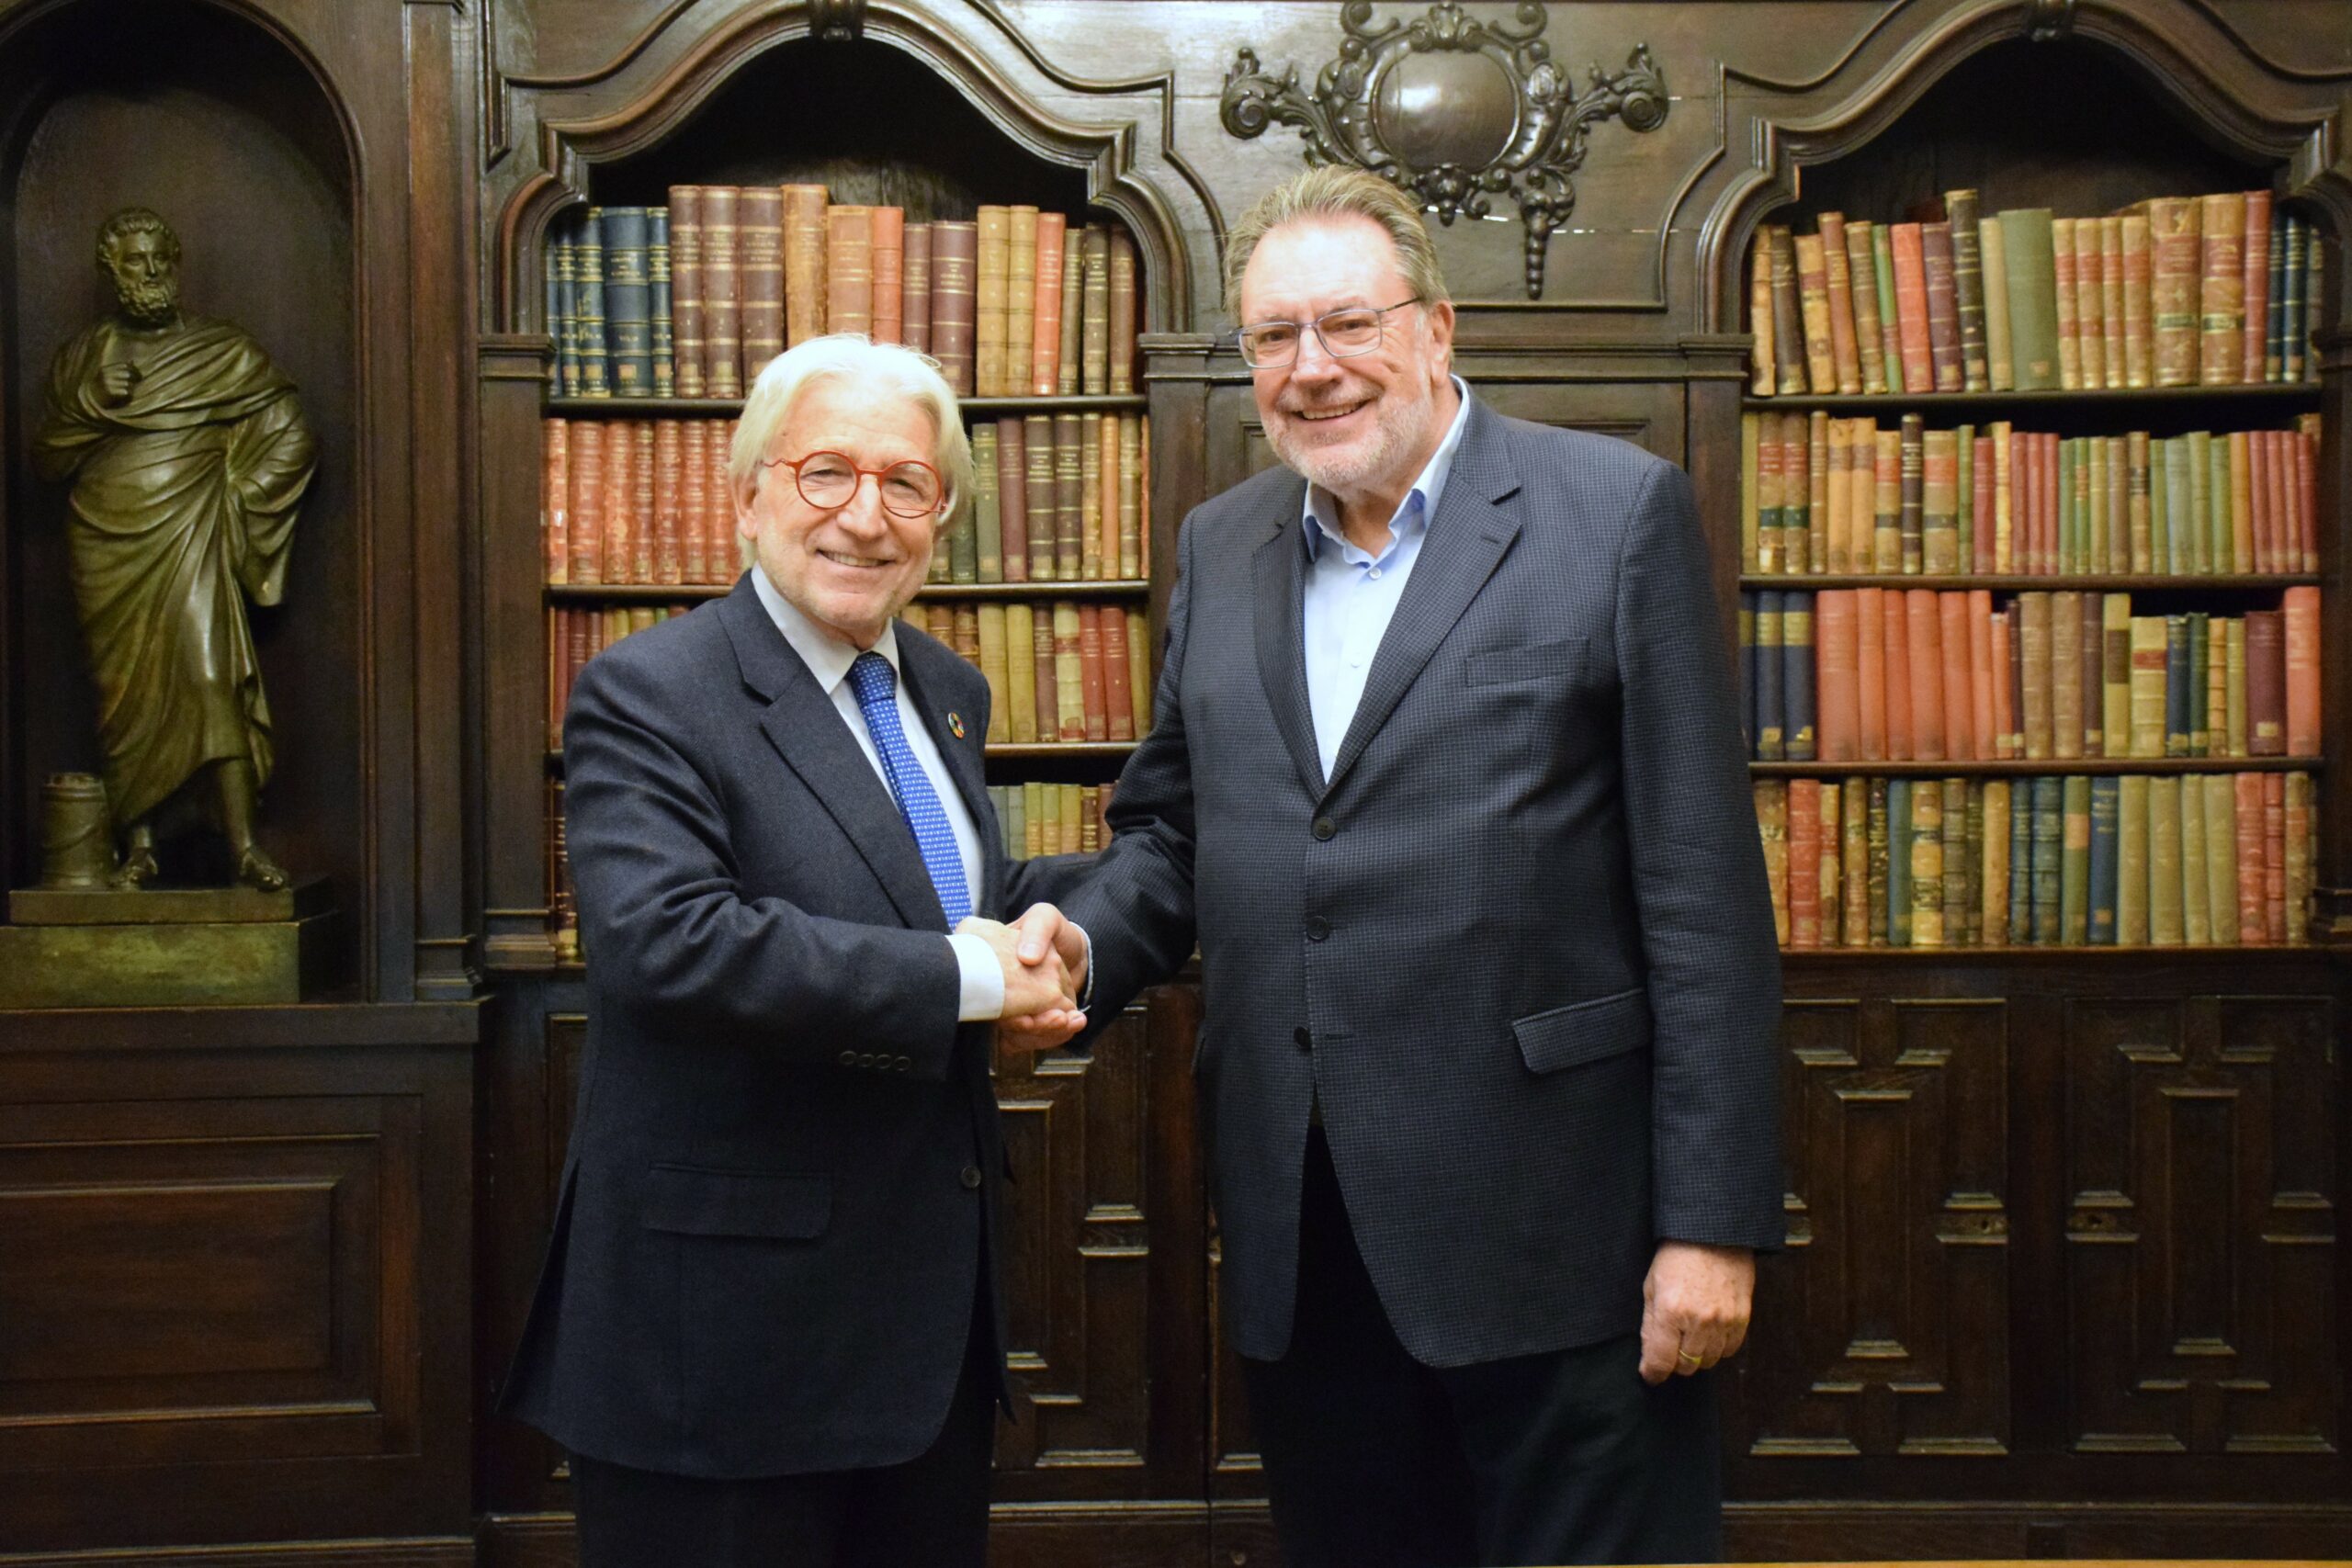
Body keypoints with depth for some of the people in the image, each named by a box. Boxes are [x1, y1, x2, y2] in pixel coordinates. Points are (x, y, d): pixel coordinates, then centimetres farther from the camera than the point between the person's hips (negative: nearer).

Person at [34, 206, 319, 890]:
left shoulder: (226, 354, 7)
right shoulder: (81, 359, 13)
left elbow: (292, 440, 4)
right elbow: (45, 461, 9)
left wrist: (235, 501, 0)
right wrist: (88, 405, -7)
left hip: (189, 545, -2)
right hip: (109, 549, 2)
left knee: (213, 679, -14)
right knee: (126, 693, 0)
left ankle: (245, 846, -17)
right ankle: (138, 847, 5)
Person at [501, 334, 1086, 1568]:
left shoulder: (947, 693, 11)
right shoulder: (647, 697, -13)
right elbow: (668, 941, -28)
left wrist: (1033, 956, -3)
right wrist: (965, 981, -23)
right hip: (731, 1319, -7)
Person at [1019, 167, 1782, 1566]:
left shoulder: (1617, 512, -5)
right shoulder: (1222, 547, 12)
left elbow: (1704, 890, -8)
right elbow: (1172, 829, 17)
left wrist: (1714, 1219, -12)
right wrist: (1082, 946, -6)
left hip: (1548, 1226, -4)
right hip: (1302, 1238, 5)